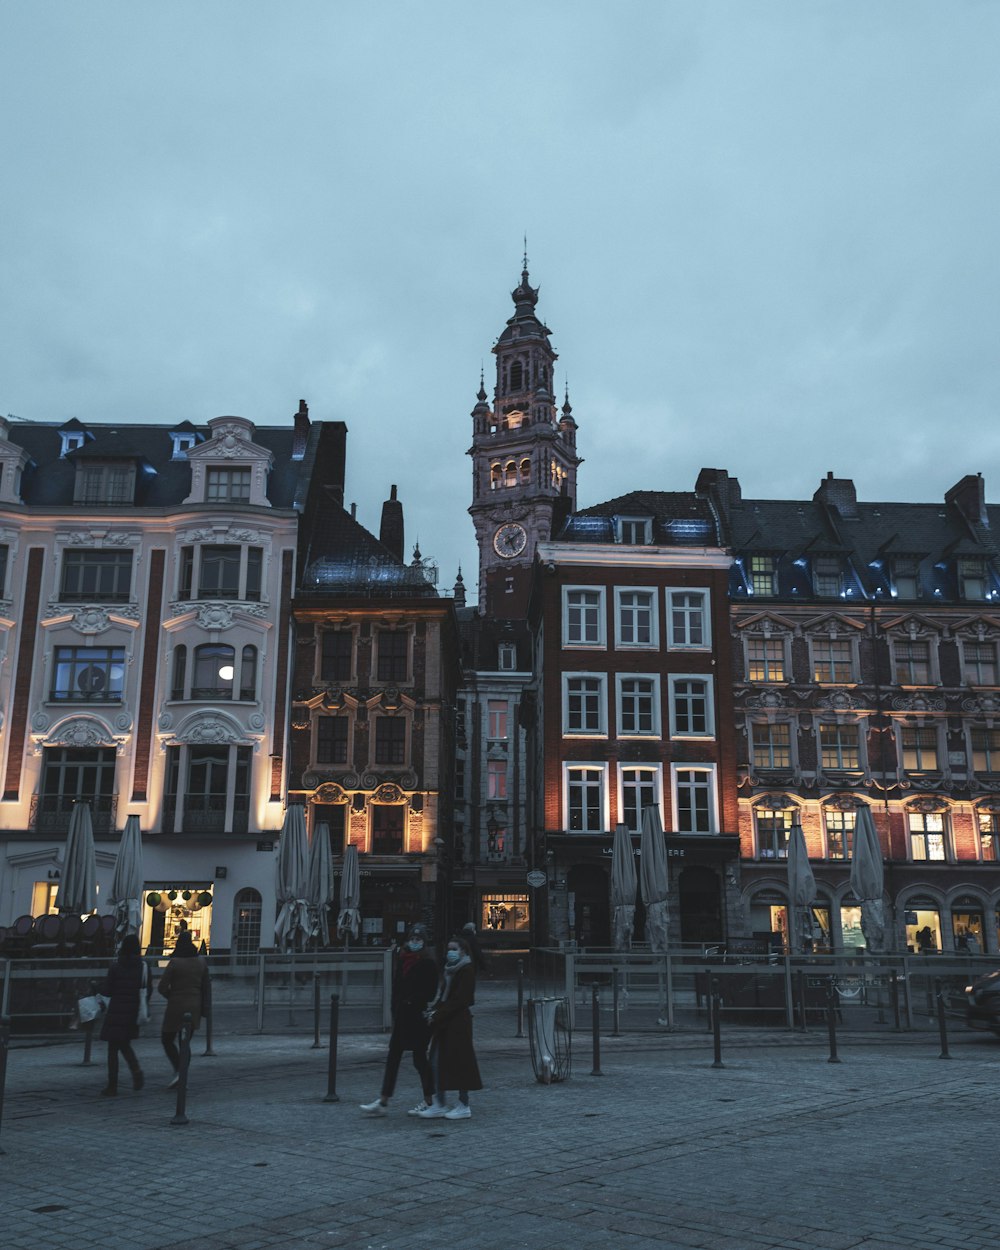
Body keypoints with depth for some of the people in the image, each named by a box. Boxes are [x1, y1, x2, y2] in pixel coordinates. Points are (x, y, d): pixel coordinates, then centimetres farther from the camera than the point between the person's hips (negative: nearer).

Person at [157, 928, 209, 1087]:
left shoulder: (175, 963, -12)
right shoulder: (201, 962, 4)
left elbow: (162, 987, -13)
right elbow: (205, 987, 9)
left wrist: (171, 996, 7)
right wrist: (201, 1008, 15)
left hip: (176, 1007, -5)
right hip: (194, 1007, 5)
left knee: (167, 1039, 8)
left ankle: (178, 1071, -11)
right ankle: (183, 1078, 13)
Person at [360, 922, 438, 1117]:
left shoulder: (429, 964, -8)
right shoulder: (402, 961, 10)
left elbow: (430, 992, -11)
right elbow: (396, 988, 11)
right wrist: (395, 1012, 5)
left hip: (419, 1017, -6)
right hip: (402, 1014, 6)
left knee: (419, 1057, 2)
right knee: (392, 1057, 5)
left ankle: (429, 1101, 16)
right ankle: (383, 1102, 8)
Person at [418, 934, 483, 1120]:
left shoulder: (466, 970, -11)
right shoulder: (449, 969, 15)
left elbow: (460, 999, -17)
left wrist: (438, 1014, -17)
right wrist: (434, 1009, 0)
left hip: (458, 1022, -9)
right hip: (444, 1021, 9)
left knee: (458, 1061, -2)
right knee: (436, 1060, 7)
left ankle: (464, 1105, 8)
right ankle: (439, 1103, 14)